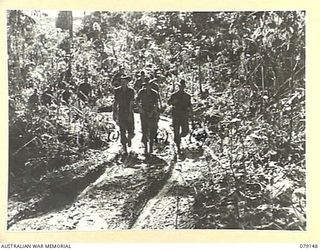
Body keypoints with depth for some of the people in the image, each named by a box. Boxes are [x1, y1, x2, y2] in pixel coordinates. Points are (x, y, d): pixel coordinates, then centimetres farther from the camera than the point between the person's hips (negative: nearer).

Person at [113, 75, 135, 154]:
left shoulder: (131, 91, -3)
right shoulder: (117, 90, 3)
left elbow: (131, 103, -10)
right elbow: (115, 103, 7)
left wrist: (130, 114, -19)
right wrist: (114, 114, 5)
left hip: (129, 113, -1)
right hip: (121, 113, 1)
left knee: (131, 131, -2)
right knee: (122, 132, 0)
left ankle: (129, 139, 34)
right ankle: (124, 149, 11)